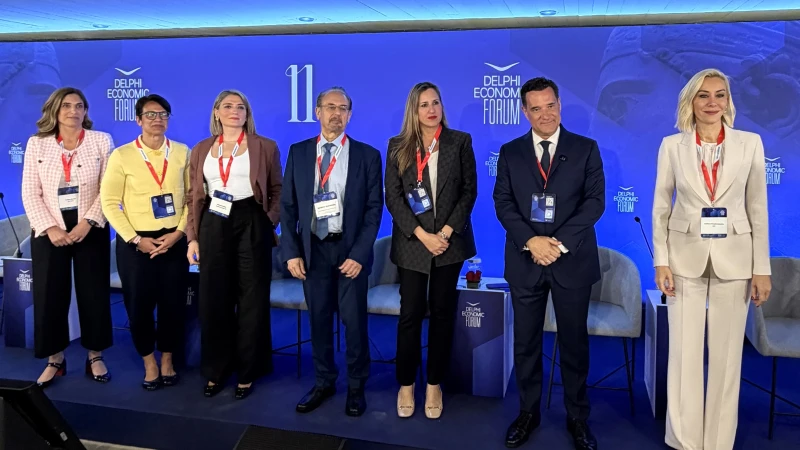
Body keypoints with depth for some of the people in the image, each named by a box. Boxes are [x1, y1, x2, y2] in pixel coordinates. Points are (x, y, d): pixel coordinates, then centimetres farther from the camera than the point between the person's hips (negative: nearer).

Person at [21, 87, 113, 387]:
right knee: (49, 296, 4)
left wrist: (88, 222, -14)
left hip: (91, 230, -1)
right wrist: (50, 228, -12)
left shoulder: (101, 141, 0)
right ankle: (55, 360, 21)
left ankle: (95, 357, 19)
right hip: (49, 231, 1)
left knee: (94, 294, 4)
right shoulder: (37, 144, 4)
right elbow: (30, 194, 0)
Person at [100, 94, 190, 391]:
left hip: (174, 241, 1)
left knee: (173, 304, 6)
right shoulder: (122, 155, -3)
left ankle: (167, 361, 27)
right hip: (135, 243, -1)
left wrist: (178, 232, -8)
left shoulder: (182, 153, 2)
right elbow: (109, 202, -4)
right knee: (139, 306, 5)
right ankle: (149, 363, 27)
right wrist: (136, 239, -11)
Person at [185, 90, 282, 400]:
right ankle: (215, 371, 22)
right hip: (214, 226, 3)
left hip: (251, 225, -2)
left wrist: (270, 224, -9)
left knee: (251, 299, 3)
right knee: (213, 299, 7)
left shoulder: (265, 147, 3)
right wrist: (192, 237, 4)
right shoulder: (201, 150, 11)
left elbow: (278, 190, 4)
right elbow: (194, 196, 11)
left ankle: (247, 372, 17)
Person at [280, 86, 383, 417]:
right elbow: (288, 205, 5)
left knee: (354, 321, 5)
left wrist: (359, 254, -12)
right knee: (318, 319, 12)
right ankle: (324, 382, 29)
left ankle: (356, 387, 23)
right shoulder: (299, 152, 6)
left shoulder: (367, 155, -1)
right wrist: (291, 251, -4)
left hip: (350, 249, -2)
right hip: (313, 248, 2)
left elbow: (374, 208, -4)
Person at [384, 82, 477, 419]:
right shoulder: (398, 146, 2)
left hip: (450, 240, 1)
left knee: (442, 313, 7)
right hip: (412, 242, 0)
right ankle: (406, 384, 17)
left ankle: (434, 384, 19)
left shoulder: (460, 142, 3)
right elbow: (393, 197, -2)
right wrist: (422, 235, -12)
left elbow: (469, 190, 0)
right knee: (411, 313, 3)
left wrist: (447, 232, -11)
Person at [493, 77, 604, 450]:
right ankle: (528, 412, 25)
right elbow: (503, 203, 0)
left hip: (572, 261, -1)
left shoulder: (586, 149, 3)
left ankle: (577, 418, 24)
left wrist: (560, 243, -16)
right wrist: (531, 241, -15)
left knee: (574, 343, 8)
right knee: (526, 342, 9)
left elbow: (595, 201, -4)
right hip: (524, 261, 1)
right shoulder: (510, 152, 7)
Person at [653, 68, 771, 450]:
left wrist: (762, 268, -1)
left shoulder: (750, 143, 1)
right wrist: (661, 261, -5)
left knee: (726, 354, 8)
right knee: (684, 352, 4)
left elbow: (758, 209, 2)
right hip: (686, 256, 0)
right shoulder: (672, 146, 0)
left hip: (734, 258, 1)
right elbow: (660, 207, 1)